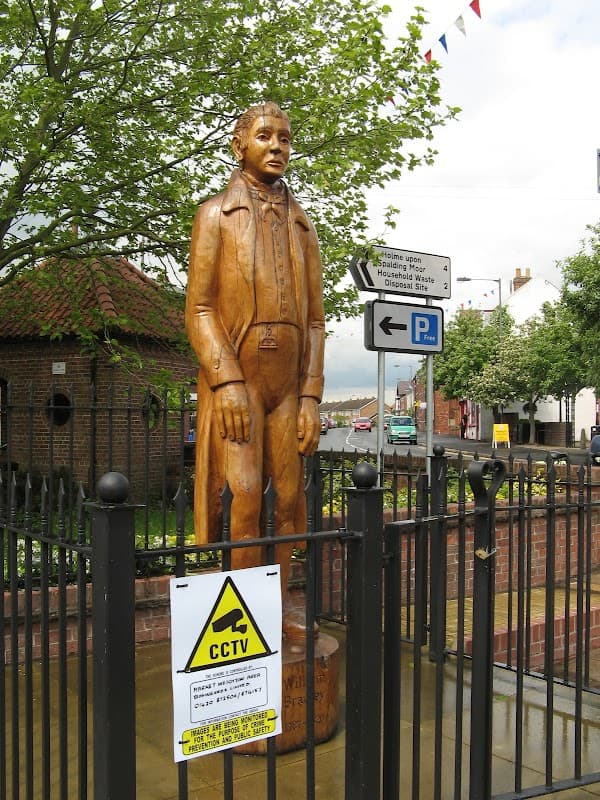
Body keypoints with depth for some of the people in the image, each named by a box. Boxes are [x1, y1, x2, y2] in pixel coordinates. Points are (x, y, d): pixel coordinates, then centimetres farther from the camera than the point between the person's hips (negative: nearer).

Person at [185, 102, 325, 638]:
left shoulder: (302, 225, 15)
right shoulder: (216, 215, 5)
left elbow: (315, 319, 11)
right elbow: (198, 309, -4)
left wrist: (311, 396, 1)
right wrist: (227, 382, -16)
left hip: (290, 385, 4)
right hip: (235, 380, -4)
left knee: (290, 497, 3)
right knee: (245, 496, -10)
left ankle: (279, 604, 14)